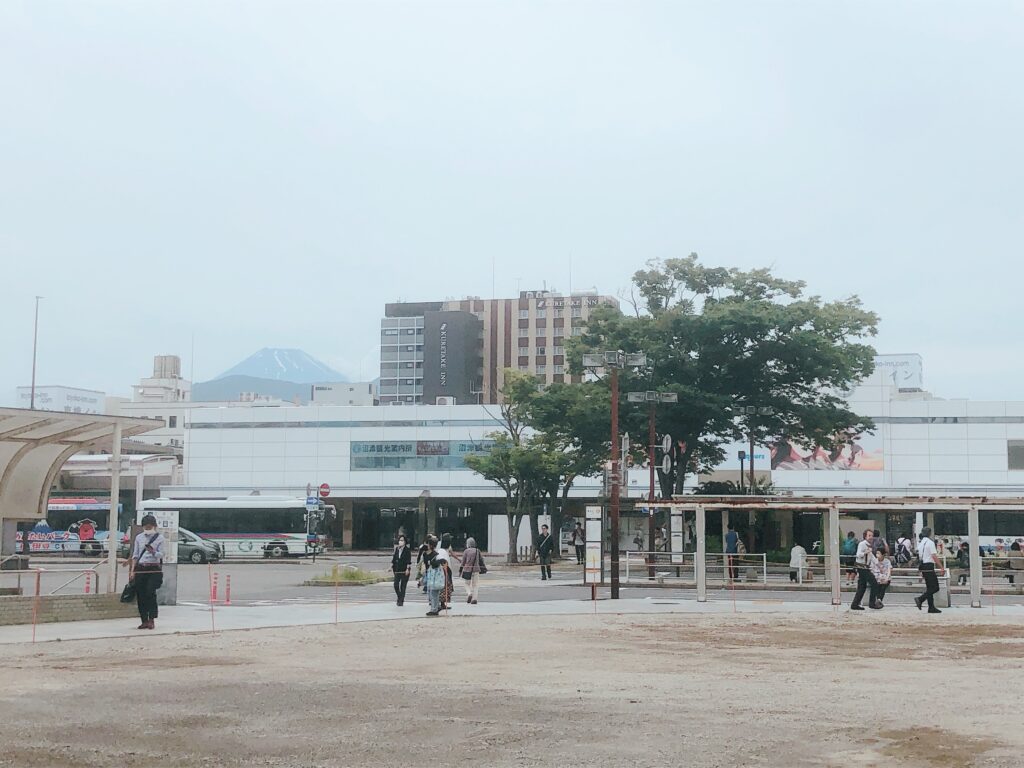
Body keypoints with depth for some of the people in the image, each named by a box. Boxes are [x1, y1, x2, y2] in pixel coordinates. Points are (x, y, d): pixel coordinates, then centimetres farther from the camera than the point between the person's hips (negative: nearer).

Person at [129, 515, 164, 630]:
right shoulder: (139, 537, 12)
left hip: (154, 569, -4)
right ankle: (144, 620, 10)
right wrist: (132, 570, 6)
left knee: (150, 592, -15)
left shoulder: (159, 537, 2)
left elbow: (161, 554, -1)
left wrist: (153, 552, -21)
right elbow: (135, 555, 13)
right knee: (140, 595, 1)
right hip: (140, 568, 4)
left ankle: (152, 620, -7)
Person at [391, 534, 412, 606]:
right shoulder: (396, 549, 9)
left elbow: (409, 561, -7)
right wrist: (392, 568, 8)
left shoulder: (407, 550, -3)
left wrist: (408, 569, -13)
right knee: (396, 585, -3)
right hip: (397, 570, 4)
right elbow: (393, 559, 12)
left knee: (403, 586, -1)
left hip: (404, 571, -4)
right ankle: (399, 598, 18)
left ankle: (401, 600, 5)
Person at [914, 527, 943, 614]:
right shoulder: (930, 542, -11)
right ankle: (920, 599, -19)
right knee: (935, 587, -7)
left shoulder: (920, 543, 15)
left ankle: (931, 607, 9)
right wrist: (941, 567, -14)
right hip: (929, 566, -9)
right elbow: (934, 556, -17)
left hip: (922, 566, 9)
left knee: (929, 587, 11)